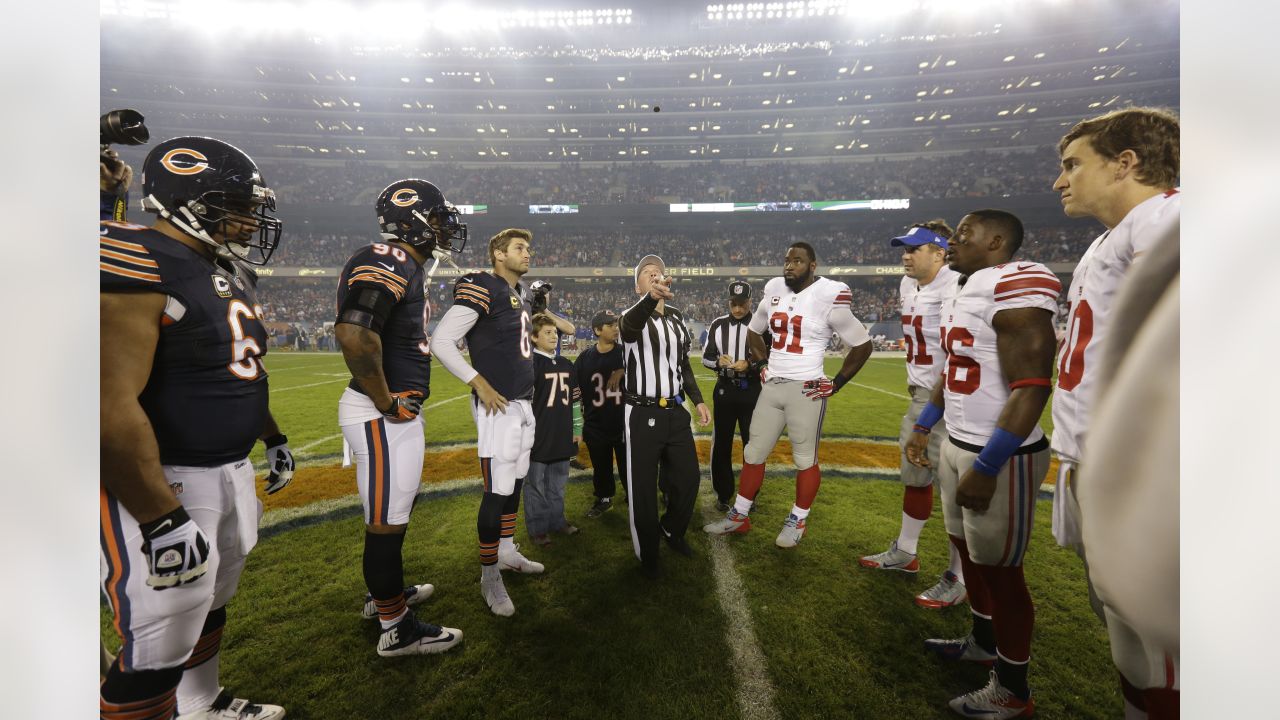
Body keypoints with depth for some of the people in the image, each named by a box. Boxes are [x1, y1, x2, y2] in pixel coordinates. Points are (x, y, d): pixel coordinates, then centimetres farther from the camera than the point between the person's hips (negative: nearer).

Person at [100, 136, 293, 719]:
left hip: (232, 470, 10)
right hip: (161, 482, -9)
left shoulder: (228, 271, 9)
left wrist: (274, 440, 24)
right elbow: (112, 406, -27)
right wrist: (164, 520, -26)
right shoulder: (139, 267, -21)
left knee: (210, 603, 26)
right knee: (161, 645, 3)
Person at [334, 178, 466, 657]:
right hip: (384, 416, -10)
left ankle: (384, 593, 44)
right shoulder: (391, 262, -17)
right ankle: (396, 629, 21)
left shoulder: (401, 265, 14)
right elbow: (354, 334, -29)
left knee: (393, 512, 24)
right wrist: (386, 402, -20)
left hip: (399, 411, 10)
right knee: (387, 522, 4)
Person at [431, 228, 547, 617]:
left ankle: (507, 551, 36)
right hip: (499, 406, -9)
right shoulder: (483, 290, -13)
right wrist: (479, 384, -18)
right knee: (497, 492, -3)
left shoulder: (520, 294, 14)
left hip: (524, 403, 9)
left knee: (515, 482, 19)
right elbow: (441, 341, -18)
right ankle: (489, 576, 14)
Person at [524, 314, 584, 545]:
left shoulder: (566, 364, 10)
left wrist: (577, 429, 17)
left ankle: (557, 520, 33)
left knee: (558, 484, 18)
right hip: (538, 437, -6)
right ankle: (537, 528, 20)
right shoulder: (530, 363, -11)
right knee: (536, 484, 7)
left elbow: (575, 399, 17)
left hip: (562, 437, 6)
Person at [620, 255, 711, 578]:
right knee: (643, 487, 5)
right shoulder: (633, 317, -9)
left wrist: (698, 400, 9)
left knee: (689, 478, 12)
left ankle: (671, 530, 40)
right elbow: (632, 324, -37)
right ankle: (647, 554, 26)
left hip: (675, 411, 6)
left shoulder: (678, 317, 11)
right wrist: (651, 297, -59)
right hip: (642, 414, -5)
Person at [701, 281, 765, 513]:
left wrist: (749, 365, -23)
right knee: (722, 444, 9)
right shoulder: (718, 324, 3)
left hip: (752, 391, -2)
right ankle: (723, 494, 24)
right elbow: (706, 357, 3)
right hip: (724, 390, 2)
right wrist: (718, 361, -19)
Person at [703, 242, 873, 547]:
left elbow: (863, 345, -3)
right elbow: (754, 330, 24)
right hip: (771, 387, 6)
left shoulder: (828, 297, -11)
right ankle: (740, 515, 25)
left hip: (805, 390, -5)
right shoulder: (774, 291, 6)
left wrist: (836, 383, -4)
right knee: (753, 453, 11)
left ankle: (798, 521, 27)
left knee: (805, 459, 8)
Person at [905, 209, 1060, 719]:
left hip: (999, 456, -9)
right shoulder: (961, 293, 10)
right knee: (969, 551, 22)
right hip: (957, 445, 9)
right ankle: (983, 643, 44)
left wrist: (986, 466, -24)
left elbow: (1030, 388, -24)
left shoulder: (1015, 286, -20)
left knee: (999, 569, 5)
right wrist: (924, 426, 21)